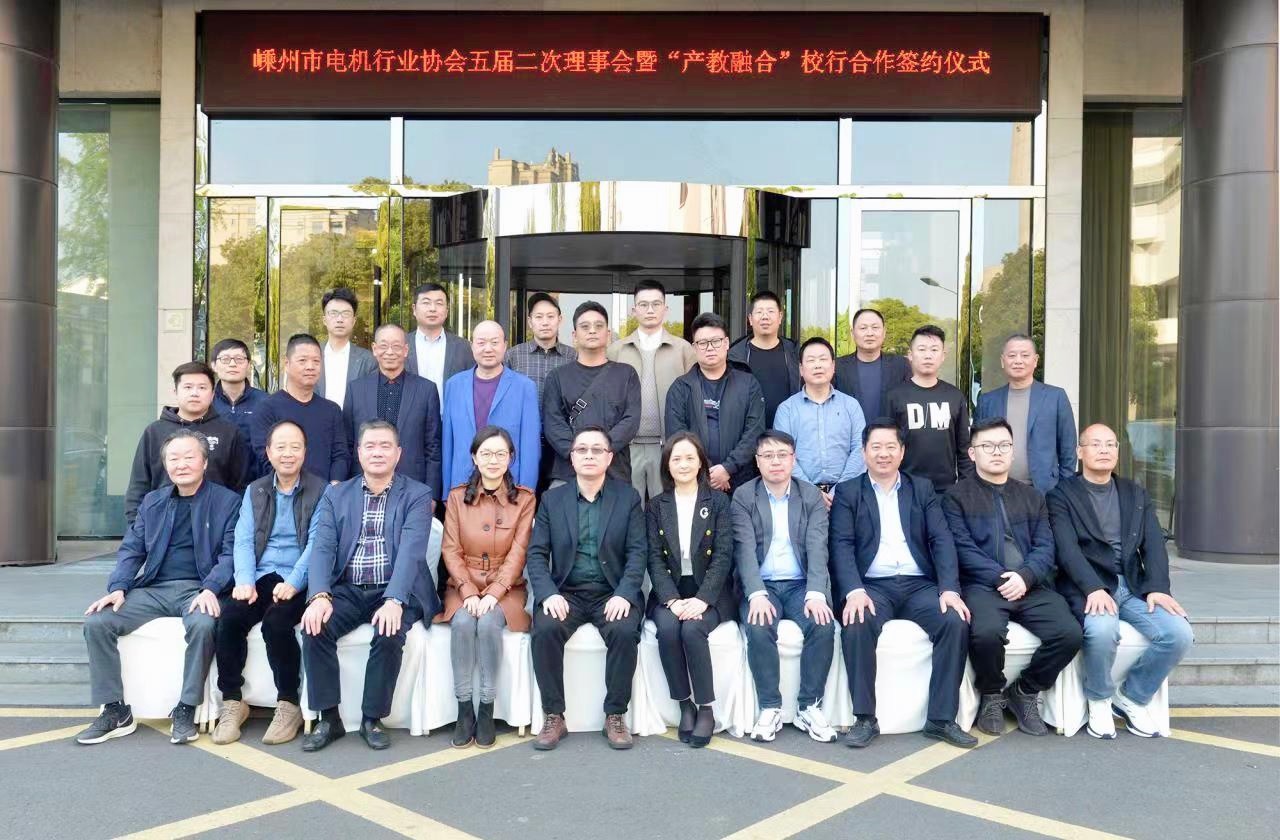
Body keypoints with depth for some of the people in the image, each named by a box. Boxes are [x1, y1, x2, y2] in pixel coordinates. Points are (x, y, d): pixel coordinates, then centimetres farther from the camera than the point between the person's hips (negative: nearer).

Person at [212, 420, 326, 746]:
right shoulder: (255, 491, 17)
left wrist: (293, 582, -21)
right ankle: (232, 702, -7)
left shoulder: (321, 491, 3)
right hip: (260, 578, 4)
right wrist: (245, 580, -11)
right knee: (229, 619, -23)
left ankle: (289, 704, -12)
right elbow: (243, 540, 7)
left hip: (298, 582, -4)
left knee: (276, 623, -30)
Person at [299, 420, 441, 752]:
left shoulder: (418, 494, 1)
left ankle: (372, 718, -9)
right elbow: (322, 548, -2)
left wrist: (393, 601, -29)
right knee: (314, 627, -24)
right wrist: (320, 596, -21)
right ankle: (328, 718, -9)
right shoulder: (336, 495, 11)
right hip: (347, 590, 3)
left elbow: (411, 550, -14)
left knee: (389, 634, -30)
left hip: (395, 591, -3)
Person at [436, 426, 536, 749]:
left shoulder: (524, 499, 3)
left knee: (489, 622, -31)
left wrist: (494, 592, -17)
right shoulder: (458, 496, 8)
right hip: (463, 585, 1)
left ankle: (487, 708, -17)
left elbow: (518, 553, -4)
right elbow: (450, 550, 1)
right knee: (463, 622, -30)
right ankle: (464, 708, -18)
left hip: (505, 587, -1)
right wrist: (469, 591, -14)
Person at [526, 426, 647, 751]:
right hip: (566, 592, 1)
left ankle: (615, 716, -11)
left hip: (612, 593, -1)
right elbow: (536, 553, 3)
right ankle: (553, 716, -11)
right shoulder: (552, 499, 10)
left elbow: (638, 551, -1)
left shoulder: (628, 497, 7)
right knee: (545, 630, -28)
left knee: (625, 632, -30)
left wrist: (624, 594, -18)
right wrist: (548, 593, -15)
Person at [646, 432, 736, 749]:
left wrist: (702, 599, -18)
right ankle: (685, 705, -11)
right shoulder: (656, 506, 9)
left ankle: (706, 709, -14)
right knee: (667, 628, -28)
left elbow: (723, 556, -4)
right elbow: (655, 558, 1)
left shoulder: (718, 501, 4)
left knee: (692, 629, -30)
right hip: (669, 592, 2)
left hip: (710, 593, -2)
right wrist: (672, 600, -15)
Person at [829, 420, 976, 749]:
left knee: (957, 622, -25)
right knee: (856, 626, -32)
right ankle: (865, 718, -17)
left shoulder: (922, 488, 16)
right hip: (872, 586, -2)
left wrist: (950, 588, -12)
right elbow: (842, 546, -3)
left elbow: (941, 539, 5)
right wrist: (854, 591, -21)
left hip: (920, 584, 2)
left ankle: (941, 718, -13)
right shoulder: (847, 492, 10)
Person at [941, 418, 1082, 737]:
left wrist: (1025, 577, -11)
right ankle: (992, 696, 0)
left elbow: (1044, 546, 9)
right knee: (987, 633, -33)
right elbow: (963, 548, -3)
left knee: (1069, 633, -23)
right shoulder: (957, 496, 9)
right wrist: (1001, 577, -16)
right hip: (982, 586, -4)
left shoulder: (1032, 496, 22)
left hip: (1031, 587, 4)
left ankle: (1024, 692, 5)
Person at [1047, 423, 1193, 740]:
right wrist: (1094, 589, -25)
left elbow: (1153, 545, 7)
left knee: (1179, 633, -20)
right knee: (1102, 628, -35)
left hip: (1133, 586, 5)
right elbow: (1067, 549, -10)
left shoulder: (1135, 493, 18)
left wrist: (1157, 588, -10)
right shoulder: (1062, 494, 3)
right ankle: (1099, 699, -3)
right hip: (1087, 587, -4)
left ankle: (1131, 696, 5)